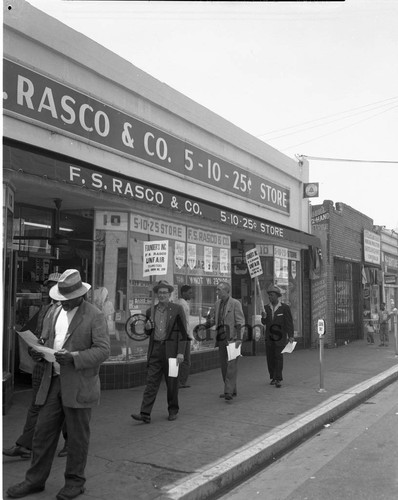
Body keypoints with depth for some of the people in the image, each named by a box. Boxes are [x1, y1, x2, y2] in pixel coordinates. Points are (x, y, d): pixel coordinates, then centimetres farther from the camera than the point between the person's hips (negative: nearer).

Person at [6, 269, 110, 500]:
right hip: (54, 382, 6)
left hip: (79, 385, -6)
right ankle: (35, 479, 25)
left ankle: (75, 481, 23)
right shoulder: (58, 311, 12)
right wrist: (41, 351, 1)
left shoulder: (95, 316, -11)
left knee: (77, 436, 7)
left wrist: (74, 357, -26)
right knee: (43, 432, 10)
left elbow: (103, 350, -15)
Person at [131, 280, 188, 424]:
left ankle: (173, 410, 24)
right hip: (155, 351, 3)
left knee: (172, 382, 7)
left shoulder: (177, 309, -3)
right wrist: (147, 327, -3)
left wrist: (181, 352, -12)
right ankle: (145, 414, -2)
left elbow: (183, 332, -5)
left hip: (171, 351, -3)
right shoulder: (151, 311, 10)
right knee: (151, 382, -1)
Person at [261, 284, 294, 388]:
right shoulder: (266, 307, 7)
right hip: (269, 337, 4)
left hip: (280, 337, -4)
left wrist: (291, 336, -9)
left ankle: (278, 379, -6)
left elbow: (289, 322, -3)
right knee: (270, 357, 5)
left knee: (278, 357, -9)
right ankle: (273, 377, 17)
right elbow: (264, 323, 5)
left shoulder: (285, 308, -3)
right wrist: (264, 317, -17)